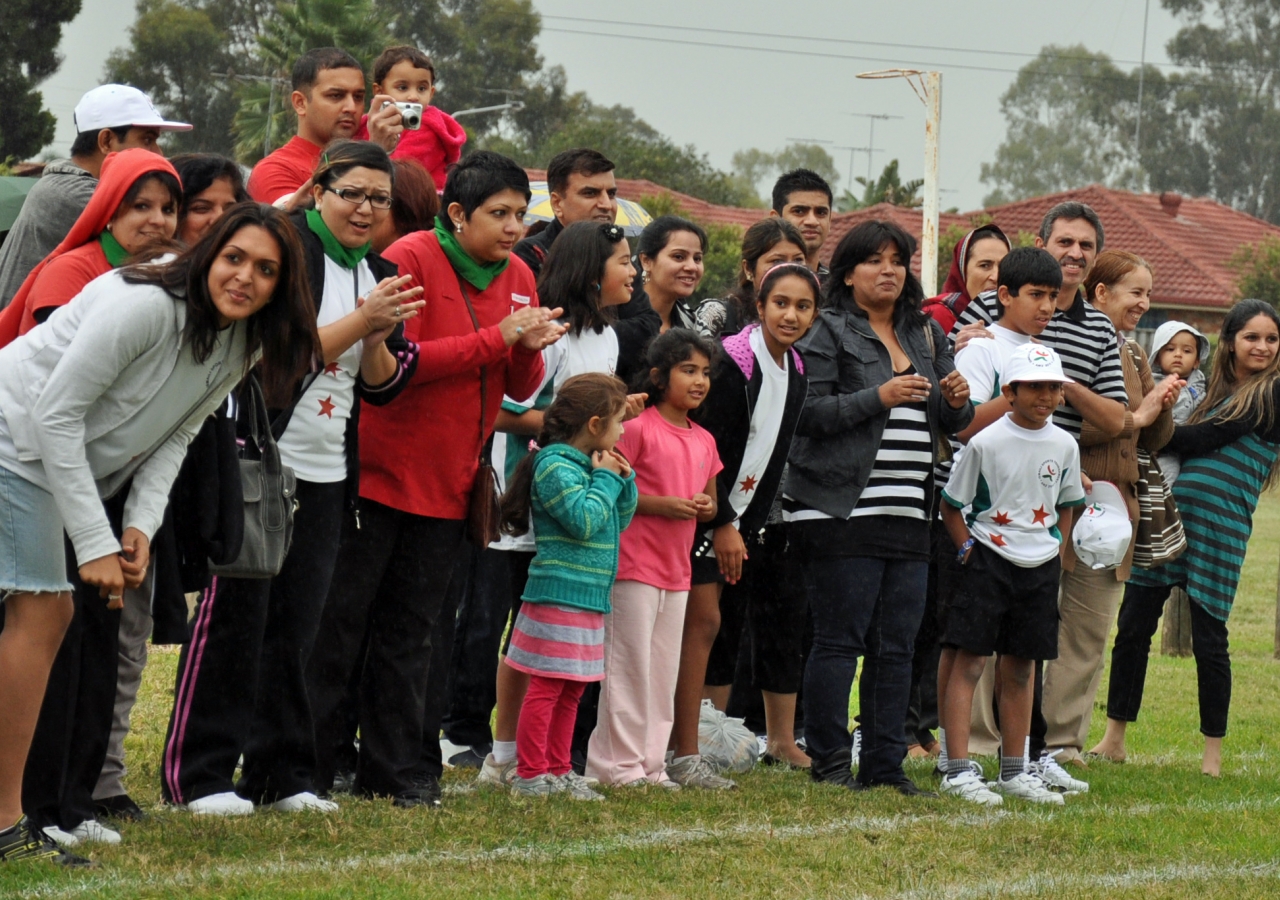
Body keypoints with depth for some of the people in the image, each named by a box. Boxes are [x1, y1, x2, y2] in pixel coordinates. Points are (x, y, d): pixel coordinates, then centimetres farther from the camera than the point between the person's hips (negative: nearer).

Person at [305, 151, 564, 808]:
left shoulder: (518, 279, 8)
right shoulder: (409, 259, -12)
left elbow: (520, 389, 12)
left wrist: (530, 351, -12)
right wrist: (495, 339, -21)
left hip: (445, 483, 6)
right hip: (377, 474, -6)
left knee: (408, 631, 11)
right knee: (339, 624, -1)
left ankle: (391, 769, 16)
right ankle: (311, 765, 6)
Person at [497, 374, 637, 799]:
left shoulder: (588, 463, 17)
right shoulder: (555, 464, -13)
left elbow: (619, 521, 23)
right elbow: (584, 520, -22)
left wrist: (625, 479, 9)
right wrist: (606, 478, -11)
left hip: (588, 600, 10)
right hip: (558, 597, -10)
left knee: (571, 691, 13)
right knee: (546, 687, -6)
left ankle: (558, 770, 19)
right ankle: (530, 775, -3)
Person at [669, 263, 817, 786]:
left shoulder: (795, 372, 7)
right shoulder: (734, 362, -17)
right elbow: (710, 448, -19)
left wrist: (752, 524, 9)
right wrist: (722, 524, -19)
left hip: (745, 516, 8)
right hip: (706, 513, -8)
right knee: (703, 621, -11)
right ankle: (684, 756, -11)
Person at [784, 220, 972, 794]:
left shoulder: (926, 335, 19)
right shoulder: (827, 332, 0)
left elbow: (951, 424, 23)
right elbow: (806, 413, -10)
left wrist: (957, 401, 0)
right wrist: (879, 397, -17)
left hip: (908, 512, 6)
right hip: (842, 510, -6)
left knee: (897, 645, 6)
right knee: (839, 640, -5)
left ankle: (885, 764, 10)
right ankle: (828, 762, 0)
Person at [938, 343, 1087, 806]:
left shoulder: (1063, 445, 4)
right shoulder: (986, 442, -11)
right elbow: (952, 504, -3)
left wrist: (1055, 551, 7)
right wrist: (968, 551, -10)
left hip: (1040, 566, 5)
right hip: (988, 560, -5)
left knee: (1022, 668, 12)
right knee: (970, 661, -8)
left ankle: (1014, 772, 20)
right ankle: (958, 771, -6)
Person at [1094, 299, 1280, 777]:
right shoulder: (1218, 389, 18)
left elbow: (1202, 441, -10)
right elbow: (1190, 442, 11)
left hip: (1220, 523, -6)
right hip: (1169, 511, 6)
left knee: (1209, 639, -1)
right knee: (1132, 627, 5)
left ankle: (1213, 752, 13)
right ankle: (1114, 740, 14)